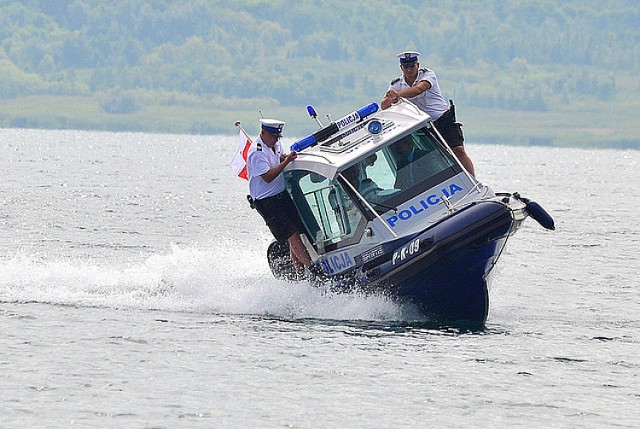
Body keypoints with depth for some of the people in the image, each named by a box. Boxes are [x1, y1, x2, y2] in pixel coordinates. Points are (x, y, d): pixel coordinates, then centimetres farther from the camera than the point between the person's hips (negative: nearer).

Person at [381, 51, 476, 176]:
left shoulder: (427, 74, -9)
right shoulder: (396, 85, 1)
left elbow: (418, 89, -31)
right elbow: (383, 105, -12)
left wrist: (398, 94, -50)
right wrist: (390, 100, -39)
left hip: (444, 118, -4)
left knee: (458, 150, -16)